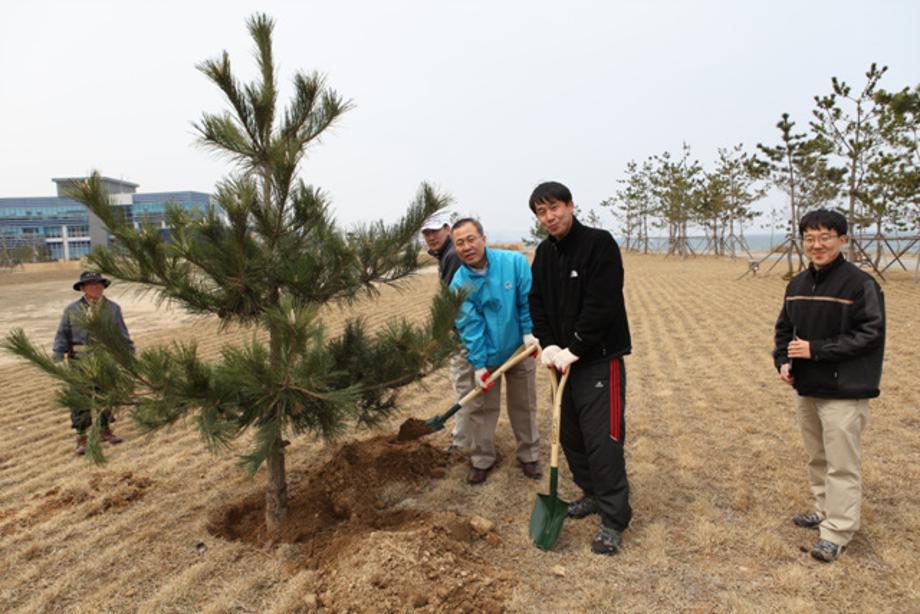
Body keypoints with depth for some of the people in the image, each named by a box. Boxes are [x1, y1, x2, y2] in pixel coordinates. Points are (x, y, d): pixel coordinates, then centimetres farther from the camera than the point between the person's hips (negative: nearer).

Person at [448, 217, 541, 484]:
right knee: (480, 408, 9)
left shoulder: (514, 262, -16)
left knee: (524, 405, 14)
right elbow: (471, 327, -14)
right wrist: (478, 365, -14)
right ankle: (482, 459, 29)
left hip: (519, 350, 0)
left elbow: (528, 301, -8)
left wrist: (529, 332, -15)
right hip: (483, 355, 0)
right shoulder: (459, 284, -14)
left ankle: (529, 455, 35)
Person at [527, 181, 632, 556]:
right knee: (570, 434, 15)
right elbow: (537, 302, 8)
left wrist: (574, 349, -18)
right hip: (563, 357, 8)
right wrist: (548, 345, -6)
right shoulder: (544, 253, 9)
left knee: (603, 439, -6)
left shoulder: (599, 244, -14)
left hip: (599, 359, -7)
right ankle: (592, 494, 34)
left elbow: (602, 305, -20)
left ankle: (614, 519, 6)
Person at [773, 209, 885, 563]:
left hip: (844, 392, -7)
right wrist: (783, 361, -1)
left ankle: (838, 531, 12)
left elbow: (870, 334, -15)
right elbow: (784, 328, 16)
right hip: (806, 388, 7)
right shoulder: (797, 285, 7)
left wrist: (816, 349, -19)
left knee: (842, 464, 1)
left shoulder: (860, 284, -13)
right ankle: (825, 510, 36)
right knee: (817, 458, 19)